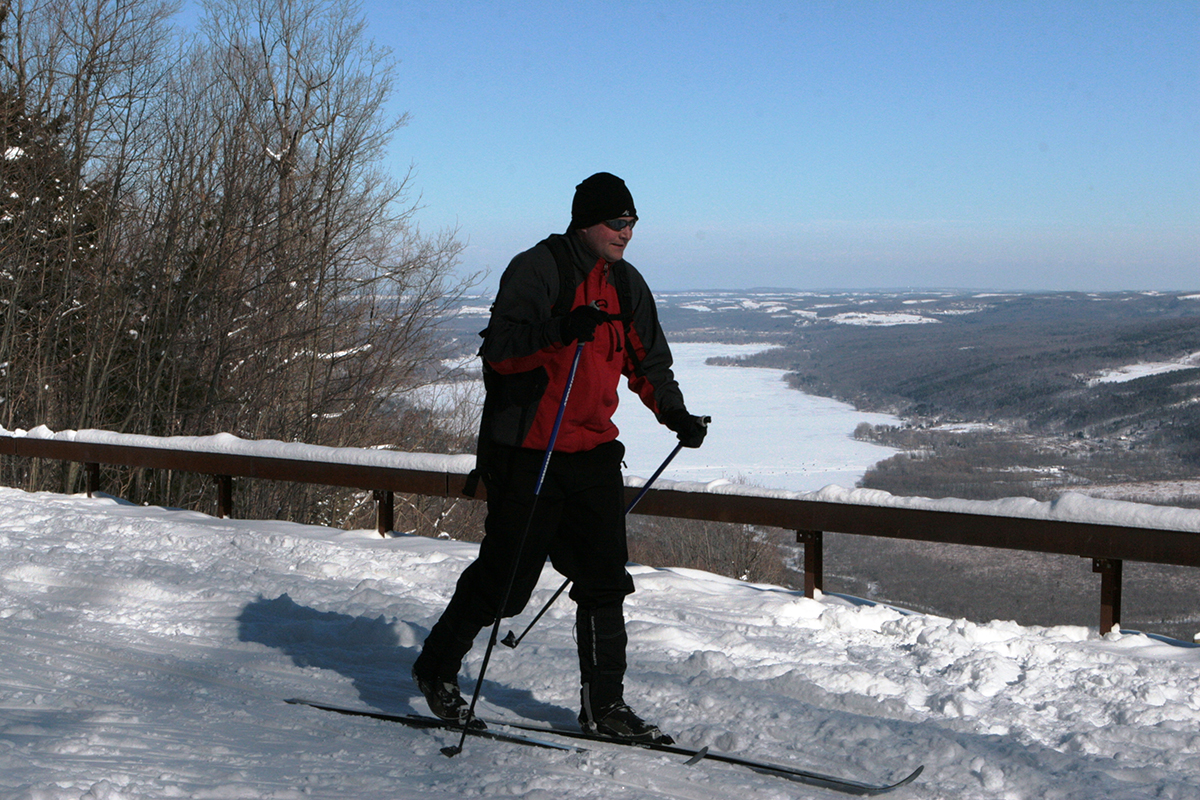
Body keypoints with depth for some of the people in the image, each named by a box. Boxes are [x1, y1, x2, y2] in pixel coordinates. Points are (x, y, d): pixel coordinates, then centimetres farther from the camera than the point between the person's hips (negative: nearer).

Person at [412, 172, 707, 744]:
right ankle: (437, 668, 23)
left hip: (593, 450, 6)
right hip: (526, 452, -6)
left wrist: (675, 414, 8)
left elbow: (648, 361, 22)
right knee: (505, 575, 1)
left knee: (605, 581, 2)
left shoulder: (626, 284, 12)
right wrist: (561, 331, -34)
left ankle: (603, 704, 12)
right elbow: (498, 351, -20)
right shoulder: (536, 269, -10)